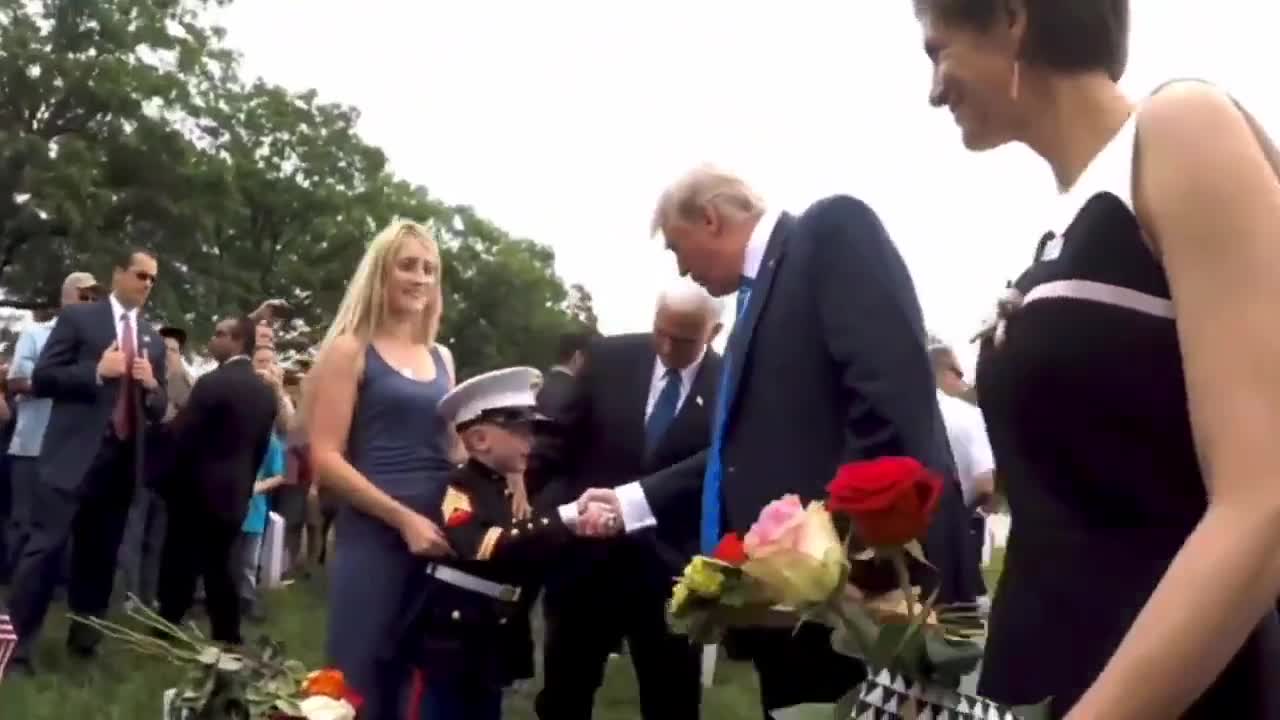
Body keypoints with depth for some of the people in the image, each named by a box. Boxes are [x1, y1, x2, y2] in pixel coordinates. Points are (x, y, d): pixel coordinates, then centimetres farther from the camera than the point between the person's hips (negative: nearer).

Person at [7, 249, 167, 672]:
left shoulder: (153, 341, 17)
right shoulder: (78, 318, 3)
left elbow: (158, 410, 19)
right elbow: (41, 379, -3)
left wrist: (152, 385, -3)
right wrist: (96, 372, -15)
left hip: (122, 459, 5)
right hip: (74, 453, -5)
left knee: (99, 554, 11)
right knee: (46, 546, -9)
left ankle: (84, 639, 22)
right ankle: (17, 642, -5)